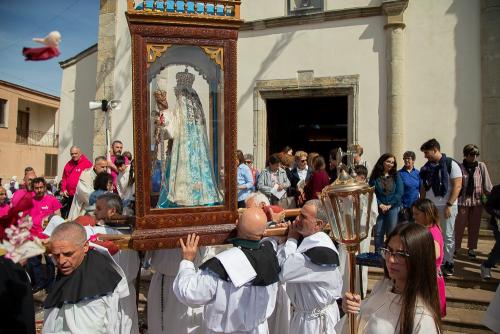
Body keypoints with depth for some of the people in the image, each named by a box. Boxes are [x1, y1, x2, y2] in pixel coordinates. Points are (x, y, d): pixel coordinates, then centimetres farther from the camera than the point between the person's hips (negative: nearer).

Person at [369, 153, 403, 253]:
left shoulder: (396, 176, 5)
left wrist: (389, 205, -9)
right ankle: (377, 255, 15)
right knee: (378, 233, 4)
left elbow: (399, 192, -2)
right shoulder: (375, 176, 3)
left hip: (393, 208, 0)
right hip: (379, 208, 0)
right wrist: (380, 205, -11)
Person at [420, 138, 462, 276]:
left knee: (448, 236, 3)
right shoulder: (426, 168, 11)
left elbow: (457, 186, -10)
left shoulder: (451, 164, -5)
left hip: (446, 207, -4)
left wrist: (449, 205, -15)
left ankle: (448, 263, 14)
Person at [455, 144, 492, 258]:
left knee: (474, 226, 10)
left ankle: (471, 248, 22)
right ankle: (455, 247, 13)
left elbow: (487, 184, 2)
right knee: (459, 225, 2)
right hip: (463, 200, -3)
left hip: (477, 201, 3)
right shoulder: (460, 167, -4)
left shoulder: (481, 166, 3)